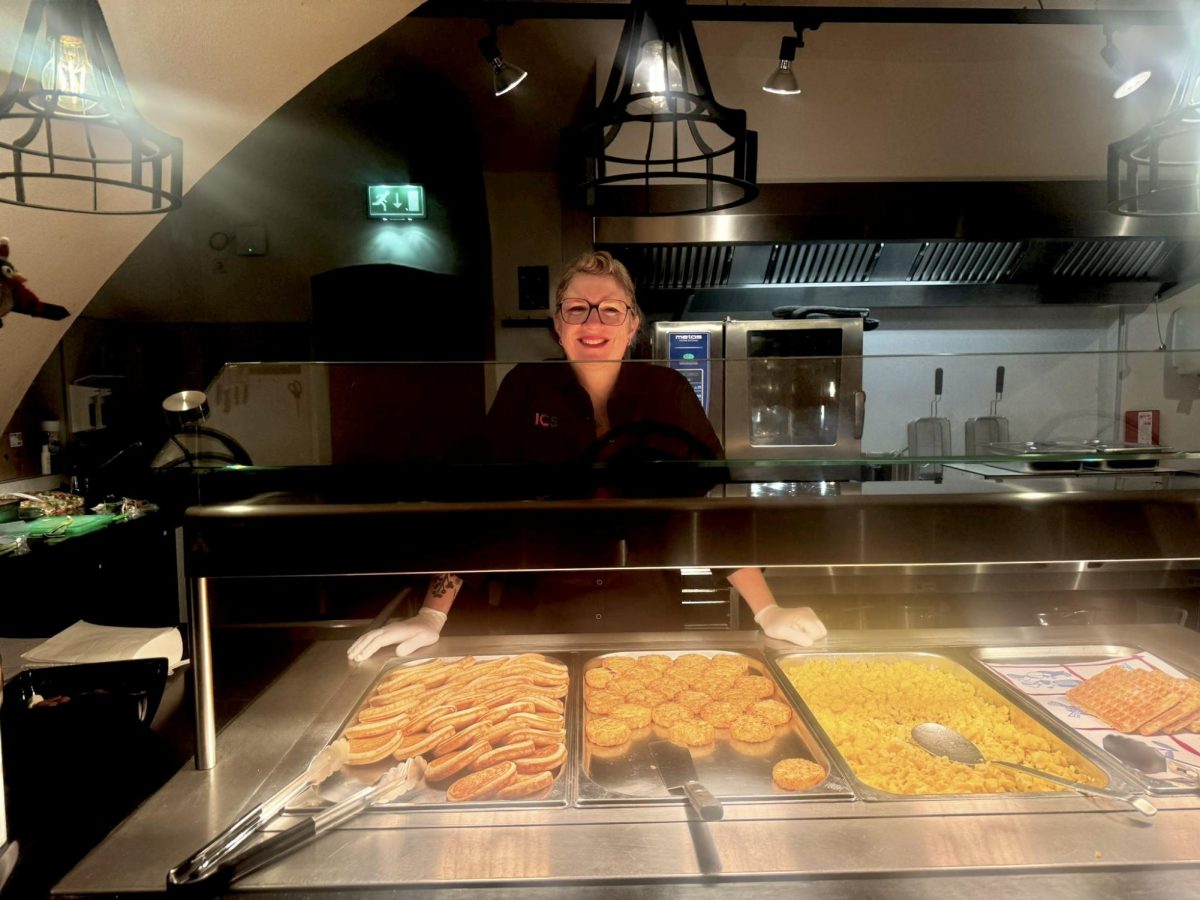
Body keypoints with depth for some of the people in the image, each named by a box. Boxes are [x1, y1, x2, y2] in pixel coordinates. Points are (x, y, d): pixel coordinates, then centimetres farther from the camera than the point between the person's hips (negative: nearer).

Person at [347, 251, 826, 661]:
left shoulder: (668, 391, -7)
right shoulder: (526, 388, -7)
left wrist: (768, 611, -14)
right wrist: (431, 616, -16)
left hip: (652, 623, 1)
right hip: (548, 621, 0)